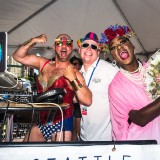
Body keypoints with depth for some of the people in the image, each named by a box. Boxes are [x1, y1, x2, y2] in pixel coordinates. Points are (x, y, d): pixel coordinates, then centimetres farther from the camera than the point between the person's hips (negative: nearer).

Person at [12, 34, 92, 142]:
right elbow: (18, 56, 9)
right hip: (41, 122, 5)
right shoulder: (43, 63, 7)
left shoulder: (74, 73, -7)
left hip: (61, 124, -5)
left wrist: (73, 80, -21)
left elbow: (88, 101, -16)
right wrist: (33, 41, -3)